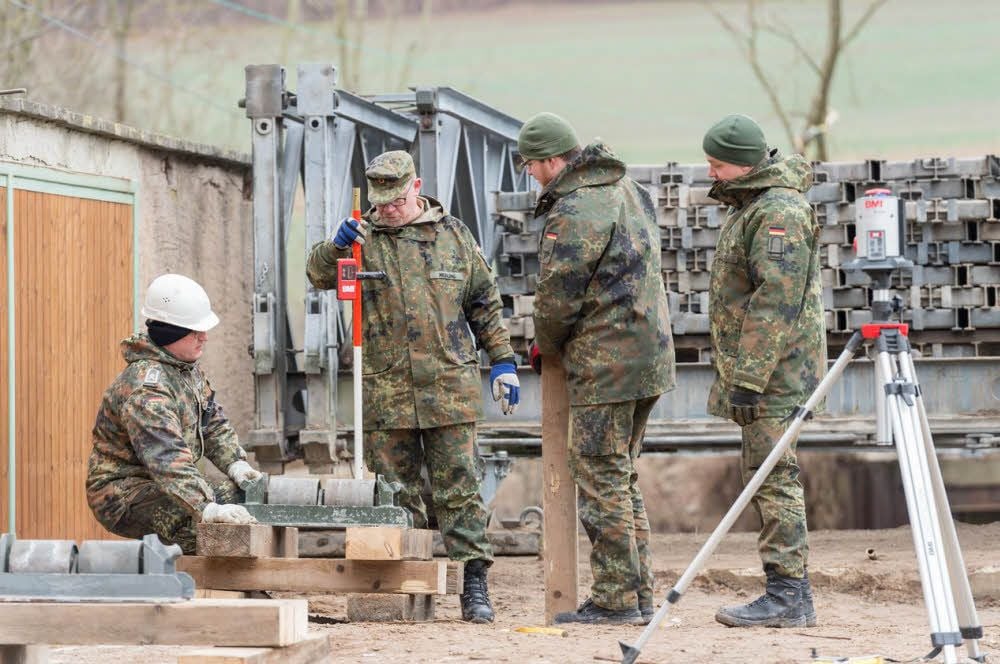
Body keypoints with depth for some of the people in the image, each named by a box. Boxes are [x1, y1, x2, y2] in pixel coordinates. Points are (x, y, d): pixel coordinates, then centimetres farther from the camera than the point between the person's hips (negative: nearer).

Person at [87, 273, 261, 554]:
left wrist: (236, 463, -4)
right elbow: (167, 458, -39)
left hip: (158, 487, 10)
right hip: (122, 496, -10)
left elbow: (213, 423, 16)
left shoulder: (187, 368, 7)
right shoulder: (146, 386, -27)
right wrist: (207, 509, -49)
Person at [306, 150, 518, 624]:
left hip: (449, 387, 0)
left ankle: (474, 585, 0)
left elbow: (485, 304, 15)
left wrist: (502, 362, 10)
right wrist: (335, 247, -26)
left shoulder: (453, 235, 11)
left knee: (459, 491, -2)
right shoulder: (363, 239, 8)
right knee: (396, 496, 3)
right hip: (385, 392, 0)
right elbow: (319, 274, -5)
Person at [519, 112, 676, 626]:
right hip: (649, 354, 10)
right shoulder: (628, 191, 14)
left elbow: (558, 296, -15)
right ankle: (640, 593, 18)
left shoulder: (573, 211, -17)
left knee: (601, 479, -4)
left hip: (605, 363, -10)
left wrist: (544, 347, 6)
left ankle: (616, 599, -3)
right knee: (623, 477, 16)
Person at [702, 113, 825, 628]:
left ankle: (787, 595, -13)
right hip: (754, 369, 11)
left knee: (774, 478, -12)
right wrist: (739, 374, 24)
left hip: (776, 372, -11)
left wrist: (748, 377, -24)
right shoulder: (748, 207, 18)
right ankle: (788, 595, 13)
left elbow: (776, 300, -23)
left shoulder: (779, 212, -16)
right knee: (762, 475, 10)